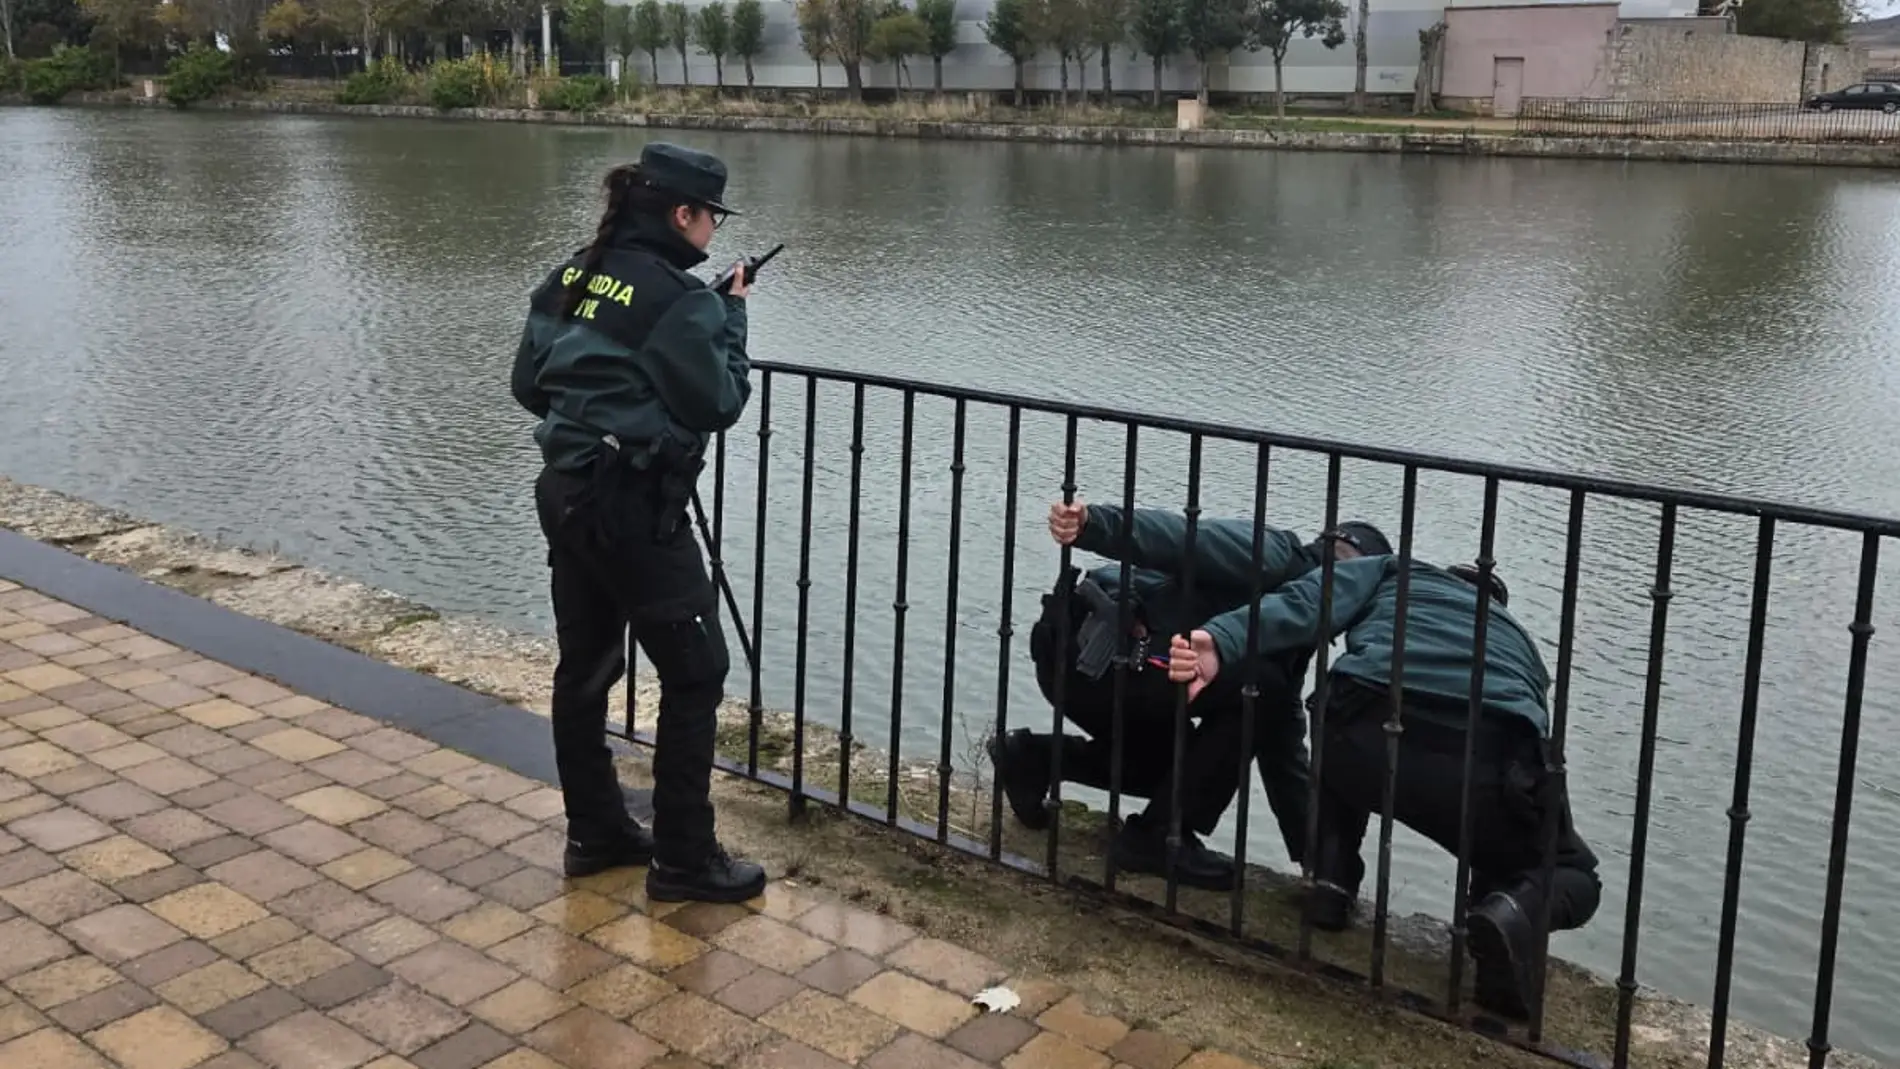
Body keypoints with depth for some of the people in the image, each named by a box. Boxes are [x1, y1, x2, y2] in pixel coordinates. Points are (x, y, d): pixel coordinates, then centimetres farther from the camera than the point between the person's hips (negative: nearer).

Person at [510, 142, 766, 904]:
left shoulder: (568, 279, 8)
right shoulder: (678, 298, -15)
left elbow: (527, 386, 12)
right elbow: (720, 404, -9)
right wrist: (733, 315, 1)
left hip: (564, 494, 9)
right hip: (635, 507, -8)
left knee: (583, 666, 15)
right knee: (694, 674, 2)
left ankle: (594, 832, 27)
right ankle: (683, 859, 7)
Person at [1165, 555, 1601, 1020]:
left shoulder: (1393, 574, 32)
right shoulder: (1518, 640, 41)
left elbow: (1304, 604, 10)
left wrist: (1220, 641, -7)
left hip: (1368, 734, 0)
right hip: (1494, 764, 1)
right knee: (1572, 877, 29)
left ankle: (1332, 879, 20)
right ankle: (1517, 908, -4)